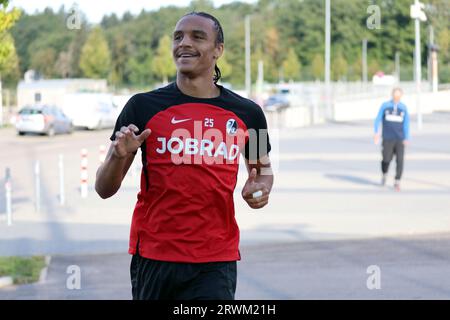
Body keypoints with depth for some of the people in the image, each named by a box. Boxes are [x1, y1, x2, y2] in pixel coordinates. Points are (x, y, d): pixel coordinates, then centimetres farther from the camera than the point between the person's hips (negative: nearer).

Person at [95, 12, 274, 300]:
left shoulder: (246, 114, 5)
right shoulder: (143, 107, 1)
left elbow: (263, 167, 24)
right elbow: (104, 189, 4)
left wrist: (261, 188, 1)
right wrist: (119, 155, -17)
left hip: (215, 264, 0)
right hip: (153, 258, 0)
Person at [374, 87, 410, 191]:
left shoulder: (403, 108, 5)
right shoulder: (385, 106, 3)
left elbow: (406, 123, 2)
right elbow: (378, 119, 2)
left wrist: (406, 138, -8)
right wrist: (377, 133, -11)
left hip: (400, 139, 1)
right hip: (388, 139, -1)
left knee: (400, 160, -11)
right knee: (387, 159, 0)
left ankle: (397, 182, 0)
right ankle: (384, 175, 32)